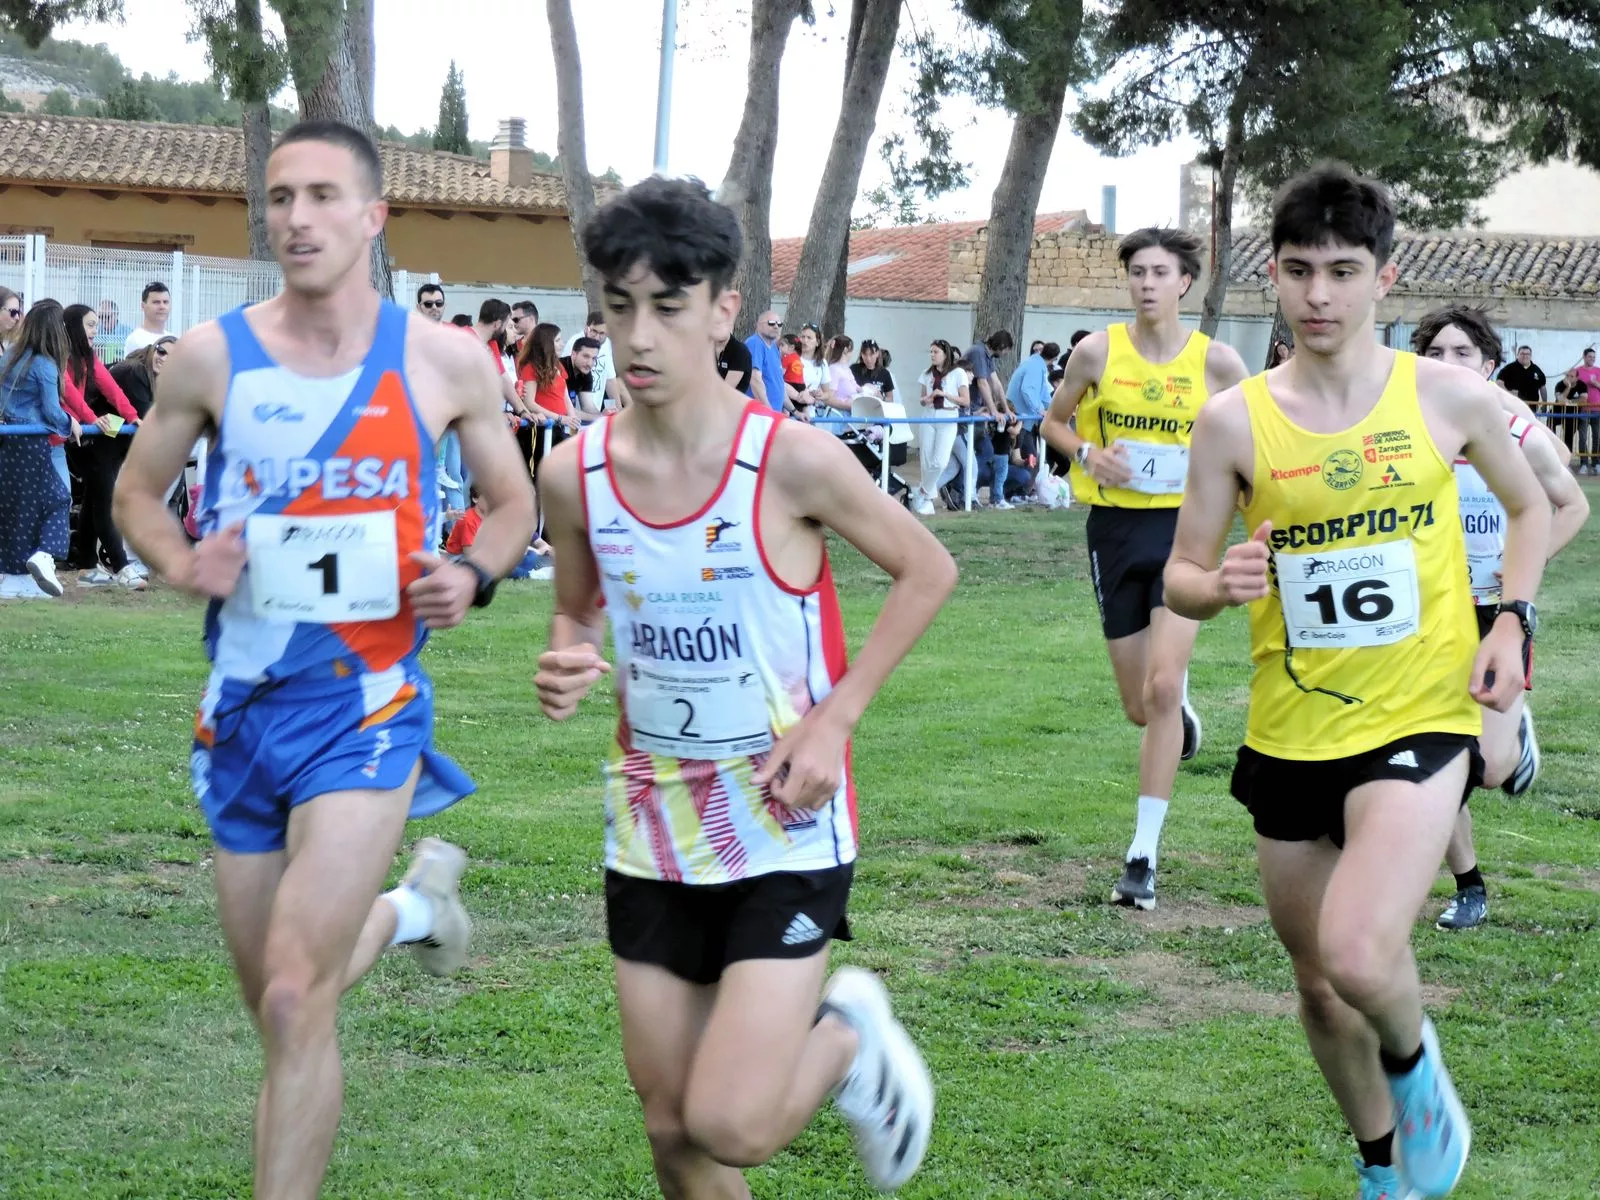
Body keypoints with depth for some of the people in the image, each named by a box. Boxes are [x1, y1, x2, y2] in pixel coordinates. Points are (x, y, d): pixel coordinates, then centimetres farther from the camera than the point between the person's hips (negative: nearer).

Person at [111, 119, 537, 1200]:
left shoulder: (446, 362, -3)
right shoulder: (213, 356, -2)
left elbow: (515, 502, 11)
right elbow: (137, 490, 12)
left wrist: (475, 575, -10)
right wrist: (180, 564, -10)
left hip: (367, 705, -3)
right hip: (244, 702, 3)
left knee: (296, 1001, -16)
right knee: (275, 999, 16)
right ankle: (411, 904, 48)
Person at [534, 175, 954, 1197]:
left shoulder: (791, 461, -17)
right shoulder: (578, 473, -5)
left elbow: (928, 571, -4)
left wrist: (833, 719, -11)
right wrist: (567, 663, -11)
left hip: (787, 826, -4)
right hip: (652, 831, 4)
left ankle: (848, 1039, 17)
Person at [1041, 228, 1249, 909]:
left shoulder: (1216, 362, -4)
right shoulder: (1097, 352, -2)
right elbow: (1054, 422, 11)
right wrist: (1089, 455, -8)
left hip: (1186, 526, -2)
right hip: (1115, 527, 2)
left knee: (1162, 688, -17)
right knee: (1139, 708, 9)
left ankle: (1144, 855, -12)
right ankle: (1181, 707, 50)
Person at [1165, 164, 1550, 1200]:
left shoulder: (1450, 397, -5)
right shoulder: (1236, 421, -4)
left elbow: (1531, 508, 12)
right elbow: (1180, 577, 3)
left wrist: (1512, 619, -4)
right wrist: (1222, 585, -20)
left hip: (1420, 722, -3)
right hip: (1290, 736, 3)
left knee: (1359, 955, -25)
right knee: (1320, 987, 15)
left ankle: (1415, 1061, 10)